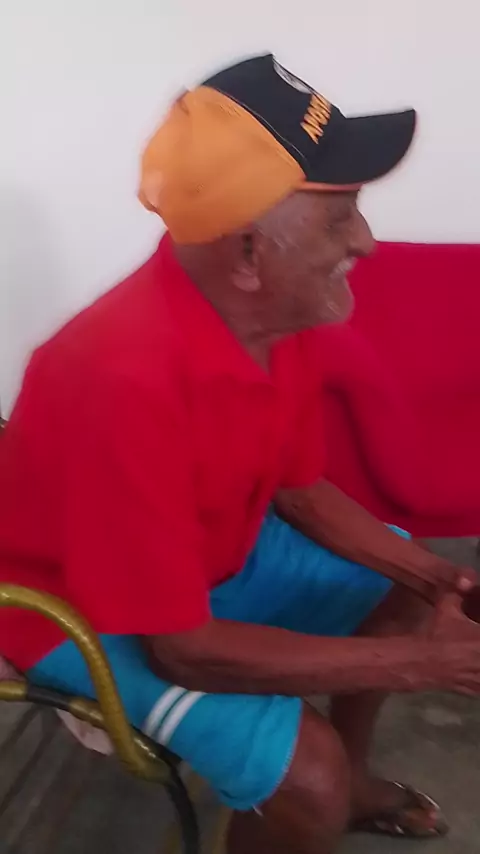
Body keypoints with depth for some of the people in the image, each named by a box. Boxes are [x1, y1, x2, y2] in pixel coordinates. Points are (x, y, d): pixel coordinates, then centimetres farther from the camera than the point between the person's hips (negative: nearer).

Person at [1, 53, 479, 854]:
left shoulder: (277, 308, -13)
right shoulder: (129, 379, -38)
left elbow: (300, 489, 1)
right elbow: (183, 647, -31)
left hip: (220, 549, 8)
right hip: (78, 609, -7)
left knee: (404, 579, 10)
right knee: (308, 772, -23)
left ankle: (352, 775, 31)